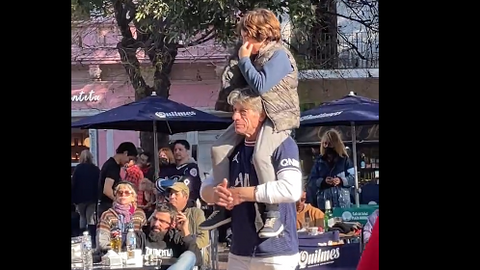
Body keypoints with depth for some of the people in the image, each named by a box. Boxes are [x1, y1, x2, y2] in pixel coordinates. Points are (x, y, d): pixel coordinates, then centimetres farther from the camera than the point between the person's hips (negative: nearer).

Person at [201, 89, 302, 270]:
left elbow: (292, 189, -24)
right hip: (239, 252, 7)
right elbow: (205, 187, 14)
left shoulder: (282, 144, -10)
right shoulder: (235, 150, 12)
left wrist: (240, 193, -16)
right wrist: (218, 195, -12)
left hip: (276, 254, -7)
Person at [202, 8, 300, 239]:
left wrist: (244, 60, -15)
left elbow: (260, 86, -26)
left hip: (278, 116, -9)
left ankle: (272, 214, -20)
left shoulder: (279, 55, -15)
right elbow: (238, 83, 22)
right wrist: (234, 68, 1)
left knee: (260, 156, -32)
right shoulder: (257, 55, 13)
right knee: (219, 148, 0)